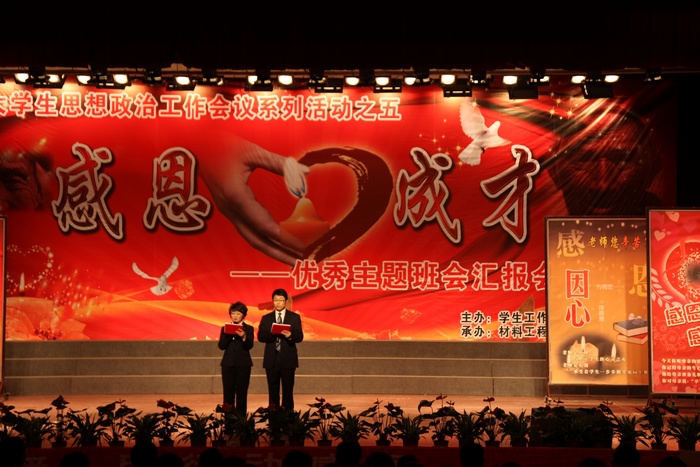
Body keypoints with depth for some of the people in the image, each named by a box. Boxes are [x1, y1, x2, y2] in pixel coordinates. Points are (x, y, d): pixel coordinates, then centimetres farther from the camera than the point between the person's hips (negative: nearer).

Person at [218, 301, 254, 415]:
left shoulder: (248, 329, 4)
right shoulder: (225, 328, 9)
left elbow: (249, 346, -8)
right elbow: (221, 346, -1)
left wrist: (244, 337, -26)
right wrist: (227, 335, -16)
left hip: (243, 363, -2)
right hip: (228, 363, 2)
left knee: (241, 392, -2)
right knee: (228, 392, 1)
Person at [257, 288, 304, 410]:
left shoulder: (295, 317, 5)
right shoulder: (266, 318, 9)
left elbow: (300, 337, -3)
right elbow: (260, 337, -1)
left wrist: (290, 336, -24)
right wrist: (271, 333, -19)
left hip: (288, 360, -1)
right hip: (271, 360, 2)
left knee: (288, 390, 1)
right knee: (273, 391, 6)